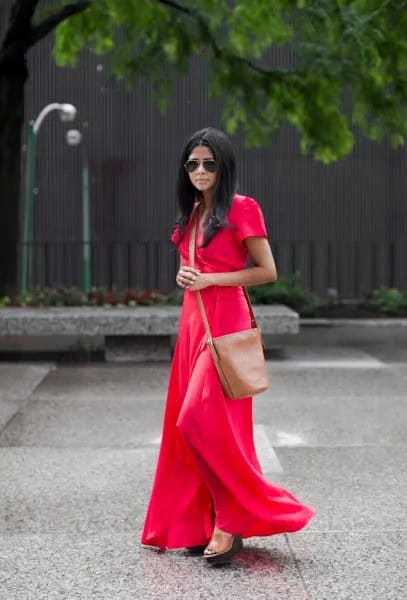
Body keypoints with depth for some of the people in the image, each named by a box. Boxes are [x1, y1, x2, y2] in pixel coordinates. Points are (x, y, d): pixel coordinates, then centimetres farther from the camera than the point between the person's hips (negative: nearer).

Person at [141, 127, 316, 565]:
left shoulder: (242, 209, -6)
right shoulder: (193, 212, 16)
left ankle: (233, 519, -3)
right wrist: (184, 276, 4)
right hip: (192, 320, 8)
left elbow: (267, 271, -9)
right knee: (188, 423, 6)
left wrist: (209, 279, -14)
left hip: (225, 322, -8)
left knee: (203, 420, -15)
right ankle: (200, 521, 14)